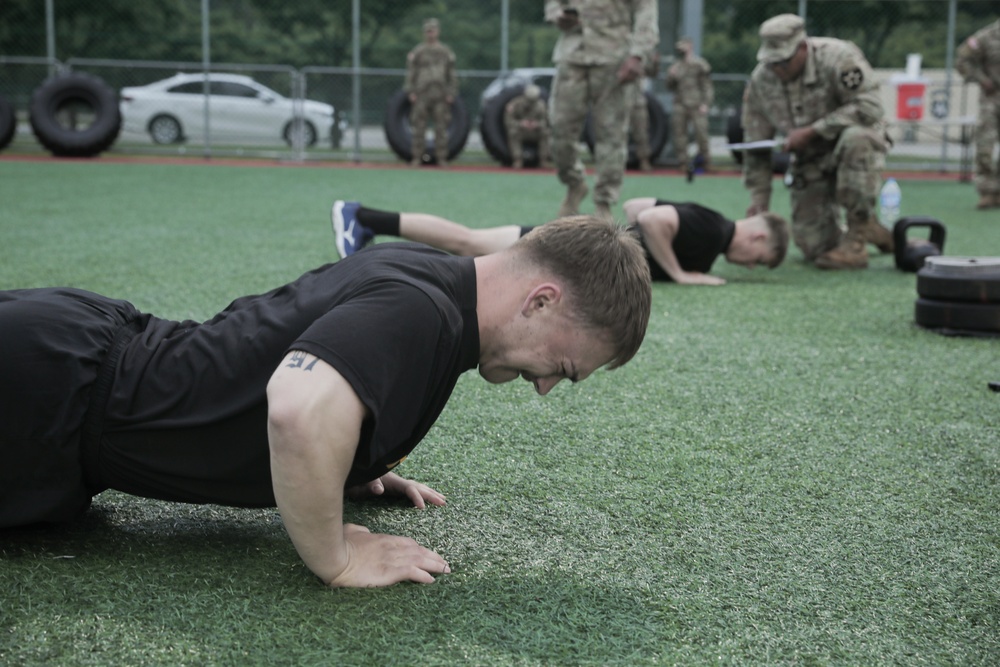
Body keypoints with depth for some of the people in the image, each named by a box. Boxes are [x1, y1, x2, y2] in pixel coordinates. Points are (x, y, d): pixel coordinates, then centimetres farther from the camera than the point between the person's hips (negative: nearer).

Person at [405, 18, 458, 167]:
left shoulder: (446, 52, 12)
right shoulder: (417, 51, 8)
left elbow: (451, 74, 12)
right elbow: (411, 72, 5)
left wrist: (451, 93, 3)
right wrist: (411, 92, -4)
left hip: (440, 95, 1)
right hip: (421, 94, -1)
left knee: (441, 127, -1)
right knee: (419, 126, -3)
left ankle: (441, 158, 4)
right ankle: (417, 157, 1)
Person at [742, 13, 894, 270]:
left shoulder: (838, 57, -23)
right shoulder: (760, 80, -8)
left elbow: (869, 107, -31)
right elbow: (756, 145, 1)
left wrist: (811, 131, -30)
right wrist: (759, 196, -3)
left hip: (861, 143, -4)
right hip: (810, 161, 4)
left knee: (855, 139, -41)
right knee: (814, 246, -8)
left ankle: (861, 227, -26)